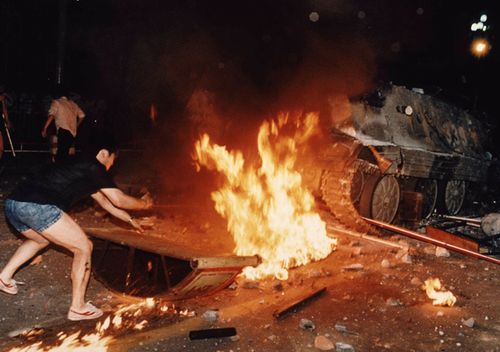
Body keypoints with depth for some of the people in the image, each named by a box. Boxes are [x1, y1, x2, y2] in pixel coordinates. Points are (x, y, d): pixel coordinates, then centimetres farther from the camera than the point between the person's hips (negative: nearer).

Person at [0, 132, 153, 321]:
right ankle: (78, 308, 9)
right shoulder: (94, 167, 5)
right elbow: (119, 200, 10)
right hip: (37, 206, -10)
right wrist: (144, 203, 29)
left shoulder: (80, 166, 31)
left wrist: (130, 220, 47)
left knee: (40, 240, 40)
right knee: (84, 247, 3)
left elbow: (104, 201, 41)